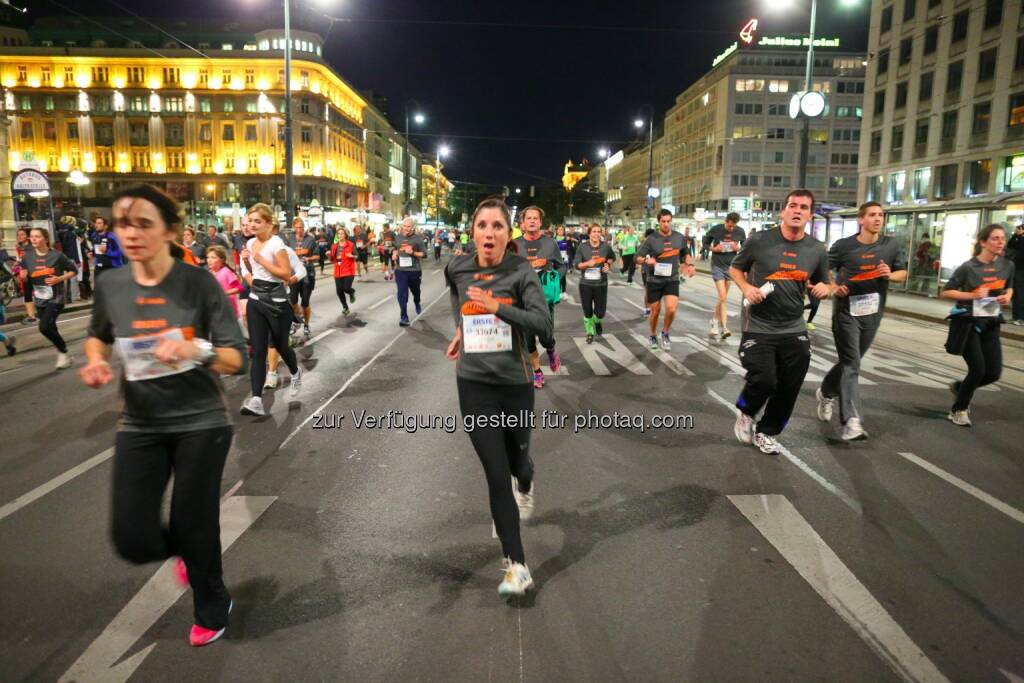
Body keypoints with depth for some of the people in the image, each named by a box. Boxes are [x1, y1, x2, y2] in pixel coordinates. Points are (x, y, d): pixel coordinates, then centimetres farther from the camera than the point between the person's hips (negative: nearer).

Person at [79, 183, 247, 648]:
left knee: (194, 525, 7)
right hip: (140, 425, 4)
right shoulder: (109, 286, -2)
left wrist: (196, 351, -32)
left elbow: (237, 359, -13)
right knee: (132, 539, 2)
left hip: (200, 422, -3)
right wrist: (96, 361, -1)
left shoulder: (198, 283, -13)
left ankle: (211, 609, 38)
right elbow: (97, 336, 20)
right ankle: (188, 551, 40)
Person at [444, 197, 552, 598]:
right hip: (474, 384, 1)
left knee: (516, 461, 19)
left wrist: (498, 308, -33)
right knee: (496, 476, -5)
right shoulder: (457, 270, -2)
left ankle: (526, 485, 58)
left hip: (514, 382, -1)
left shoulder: (520, 271, -11)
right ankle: (517, 566, 4)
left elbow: (544, 325, -22)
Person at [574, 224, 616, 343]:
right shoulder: (582, 247, -6)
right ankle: (590, 333, 31)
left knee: (600, 312, 1)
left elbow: (612, 257, 18)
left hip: (601, 284, 1)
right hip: (585, 284, -1)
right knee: (587, 312, 8)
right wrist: (588, 263, -23)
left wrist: (608, 264, -1)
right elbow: (576, 265, -6)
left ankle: (597, 321, 39)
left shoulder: (606, 246, -2)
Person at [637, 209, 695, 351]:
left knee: (671, 309, -17)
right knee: (655, 312, 8)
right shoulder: (651, 239, -8)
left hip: (672, 280, 1)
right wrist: (646, 260, -28)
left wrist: (689, 265, 2)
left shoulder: (679, 238, 2)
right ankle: (653, 335, 34)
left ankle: (665, 333, 10)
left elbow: (685, 254, 20)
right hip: (654, 281, -1)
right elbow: (637, 257, -7)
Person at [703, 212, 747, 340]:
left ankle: (715, 321, 32)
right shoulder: (715, 230, -8)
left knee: (723, 298, 12)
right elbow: (705, 244, 5)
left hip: (731, 266, 3)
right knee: (723, 298, -13)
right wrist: (713, 249, -14)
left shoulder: (740, 232, -3)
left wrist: (738, 249, -12)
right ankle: (724, 328, -11)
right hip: (717, 266, -3)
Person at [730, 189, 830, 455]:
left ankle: (766, 433, 31)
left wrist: (824, 288, -9)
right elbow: (735, 268, 6)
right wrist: (747, 288, -13)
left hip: (794, 330, 4)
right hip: (758, 327, -4)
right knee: (764, 380, -15)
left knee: (788, 390, 7)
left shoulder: (817, 250, 2)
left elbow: (823, 285, 16)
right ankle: (745, 414, 20)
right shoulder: (759, 241, -8)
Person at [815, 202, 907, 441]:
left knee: (850, 360, 17)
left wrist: (890, 275, -10)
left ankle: (826, 393, 43)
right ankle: (852, 421, -15)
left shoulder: (891, 245, 4)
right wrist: (833, 287, -15)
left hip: (872, 312, 5)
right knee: (851, 364, -11)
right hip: (847, 311, -4)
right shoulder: (844, 245, -7)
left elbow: (903, 273, 13)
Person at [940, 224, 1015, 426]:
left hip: (991, 324, 5)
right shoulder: (968, 267, -13)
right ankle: (958, 410, 14)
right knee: (978, 370, -8)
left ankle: (959, 387, 32)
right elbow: (946, 292, -9)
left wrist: (1007, 297, -3)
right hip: (968, 323, -5)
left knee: (994, 372, 2)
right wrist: (973, 295, -22)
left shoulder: (1007, 266, 2)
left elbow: (1009, 288, 19)